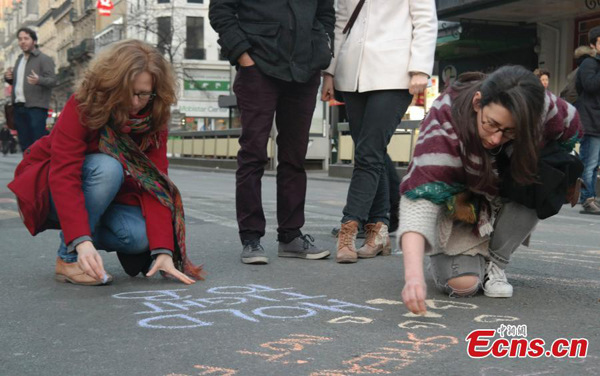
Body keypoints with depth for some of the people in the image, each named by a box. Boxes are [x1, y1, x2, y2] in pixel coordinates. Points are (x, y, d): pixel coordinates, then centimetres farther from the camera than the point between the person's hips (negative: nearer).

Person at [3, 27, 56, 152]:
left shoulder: (44, 59, -3)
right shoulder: (19, 59, 21)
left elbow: (53, 80, -12)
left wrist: (38, 80, -32)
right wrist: (8, 77, 9)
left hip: (36, 107, -8)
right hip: (19, 106, 8)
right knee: (24, 144, 11)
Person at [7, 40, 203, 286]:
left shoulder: (153, 120, -13)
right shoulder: (82, 106, -25)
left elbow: (155, 185, -20)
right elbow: (64, 175, -35)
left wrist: (163, 250, -32)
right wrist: (81, 241, -49)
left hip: (104, 199, 3)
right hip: (50, 189, -3)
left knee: (141, 236, -27)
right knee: (107, 167, -34)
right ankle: (69, 258, -22)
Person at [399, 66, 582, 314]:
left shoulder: (543, 108, -27)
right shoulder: (445, 120, -36)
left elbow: (572, 129, -1)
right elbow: (420, 195, -46)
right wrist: (413, 274, -58)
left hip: (508, 201, 3)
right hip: (460, 203, -3)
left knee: (535, 186, -30)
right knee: (463, 282, -23)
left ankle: (495, 265, -8)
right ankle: (443, 254, 13)